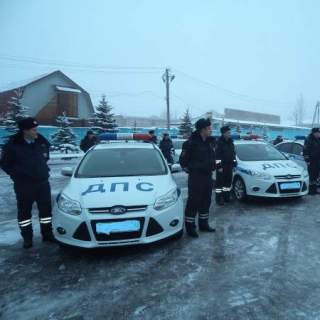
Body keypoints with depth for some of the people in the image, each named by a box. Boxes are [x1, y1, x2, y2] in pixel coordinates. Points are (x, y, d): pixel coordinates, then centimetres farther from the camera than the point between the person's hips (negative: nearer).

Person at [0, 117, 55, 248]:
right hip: (23, 184, -3)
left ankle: (47, 234, 24)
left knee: (46, 208, 9)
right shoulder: (13, 144, -12)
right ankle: (27, 238, 24)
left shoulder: (42, 141, -1)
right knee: (24, 211, 8)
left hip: (43, 182, 3)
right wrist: (17, 174, -1)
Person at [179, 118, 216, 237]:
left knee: (206, 201, 15)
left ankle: (203, 224, 29)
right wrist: (189, 169, -5)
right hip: (196, 177, -8)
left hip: (208, 176, 8)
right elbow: (183, 159, -10)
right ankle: (190, 226, 9)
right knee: (193, 202, -3)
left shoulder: (210, 142, 9)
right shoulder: (191, 143, -14)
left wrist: (212, 167, 13)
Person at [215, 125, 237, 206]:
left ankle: (226, 197, 22)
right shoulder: (219, 142, -11)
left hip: (229, 165, 7)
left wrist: (234, 164, 13)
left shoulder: (231, 142, 12)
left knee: (228, 181, 11)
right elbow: (217, 155, -15)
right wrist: (219, 166, -18)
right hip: (221, 166, -7)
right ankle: (219, 199, 5)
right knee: (220, 182, -2)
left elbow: (233, 154, 17)